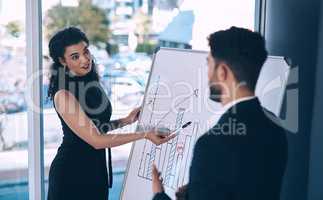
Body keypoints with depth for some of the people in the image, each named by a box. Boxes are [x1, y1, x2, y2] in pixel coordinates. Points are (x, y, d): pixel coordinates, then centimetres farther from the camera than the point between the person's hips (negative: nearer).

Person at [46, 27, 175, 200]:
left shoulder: (91, 82, 3)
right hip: (71, 172, -7)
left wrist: (126, 121, 4)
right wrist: (145, 135, -22)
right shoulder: (63, 95, -20)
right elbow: (95, 140, -22)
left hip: (96, 167, 7)